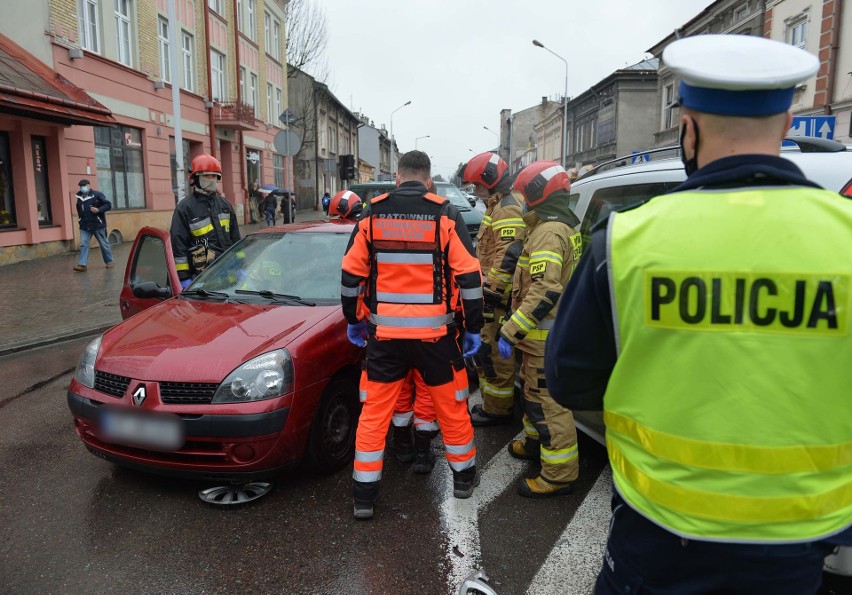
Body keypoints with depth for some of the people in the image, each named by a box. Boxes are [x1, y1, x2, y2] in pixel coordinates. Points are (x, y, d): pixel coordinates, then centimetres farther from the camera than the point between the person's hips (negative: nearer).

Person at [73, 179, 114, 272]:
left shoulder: (97, 194, -7)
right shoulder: (79, 197, 10)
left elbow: (108, 205, -11)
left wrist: (99, 210, -24)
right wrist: (81, 219, 14)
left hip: (98, 225, -4)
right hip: (84, 226, 4)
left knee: (104, 244, 7)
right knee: (83, 244, -5)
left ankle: (110, 261, 21)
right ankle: (82, 264, -7)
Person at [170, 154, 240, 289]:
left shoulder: (224, 204, 14)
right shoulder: (184, 208, -3)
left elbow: (235, 237, 19)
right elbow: (178, 245, -6)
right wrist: (183, 278, -11)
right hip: (202, 276, -5)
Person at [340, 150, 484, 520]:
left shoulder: (372, 215, 2)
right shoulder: (445, 215, -4)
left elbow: (351, 275, 5)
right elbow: (469, 278, -6)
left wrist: (352, 320, 18)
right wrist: (474, 328, 3)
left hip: (385, 333, 1)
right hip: (435, 333, -1)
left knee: (374, 411, 11)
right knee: (452, 405, 17)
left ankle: (364, 495, 15)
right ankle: (463, 476, 33)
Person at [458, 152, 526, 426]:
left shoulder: (507, 209, -16)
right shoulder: (498, 206, 19)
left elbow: (508, 257, -24)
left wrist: (492, 293, -23)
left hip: (498, 297, -11)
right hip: (491, 292, 11)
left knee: (494, 353, -4)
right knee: (484, 349, 18)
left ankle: (497, 410, 8)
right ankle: (491, 403, 30)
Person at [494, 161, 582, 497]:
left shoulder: (549, 232, -21)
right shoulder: (565, 226, 13)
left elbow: (544, 292, -30)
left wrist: (510, 331, -27)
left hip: (545, 334, -11)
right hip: (547, 330, 11)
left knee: (547, 400, -4)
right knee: (534, 389, 24)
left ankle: (559, 474, 5)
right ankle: (536, 442, 42)